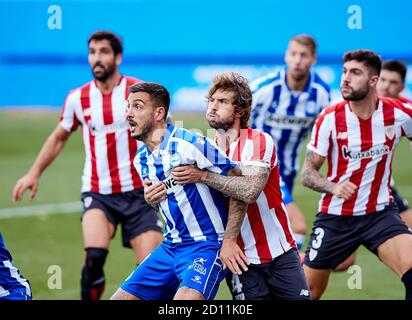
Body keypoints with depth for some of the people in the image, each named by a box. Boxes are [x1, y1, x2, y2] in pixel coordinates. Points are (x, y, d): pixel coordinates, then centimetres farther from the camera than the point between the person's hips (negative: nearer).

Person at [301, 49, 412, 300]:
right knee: (308, 293, 7)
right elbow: (307, 173, -7)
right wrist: (333, 187, -27)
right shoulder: (330, 119, -11)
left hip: (380, 213, 0)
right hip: (335, 216, 0)